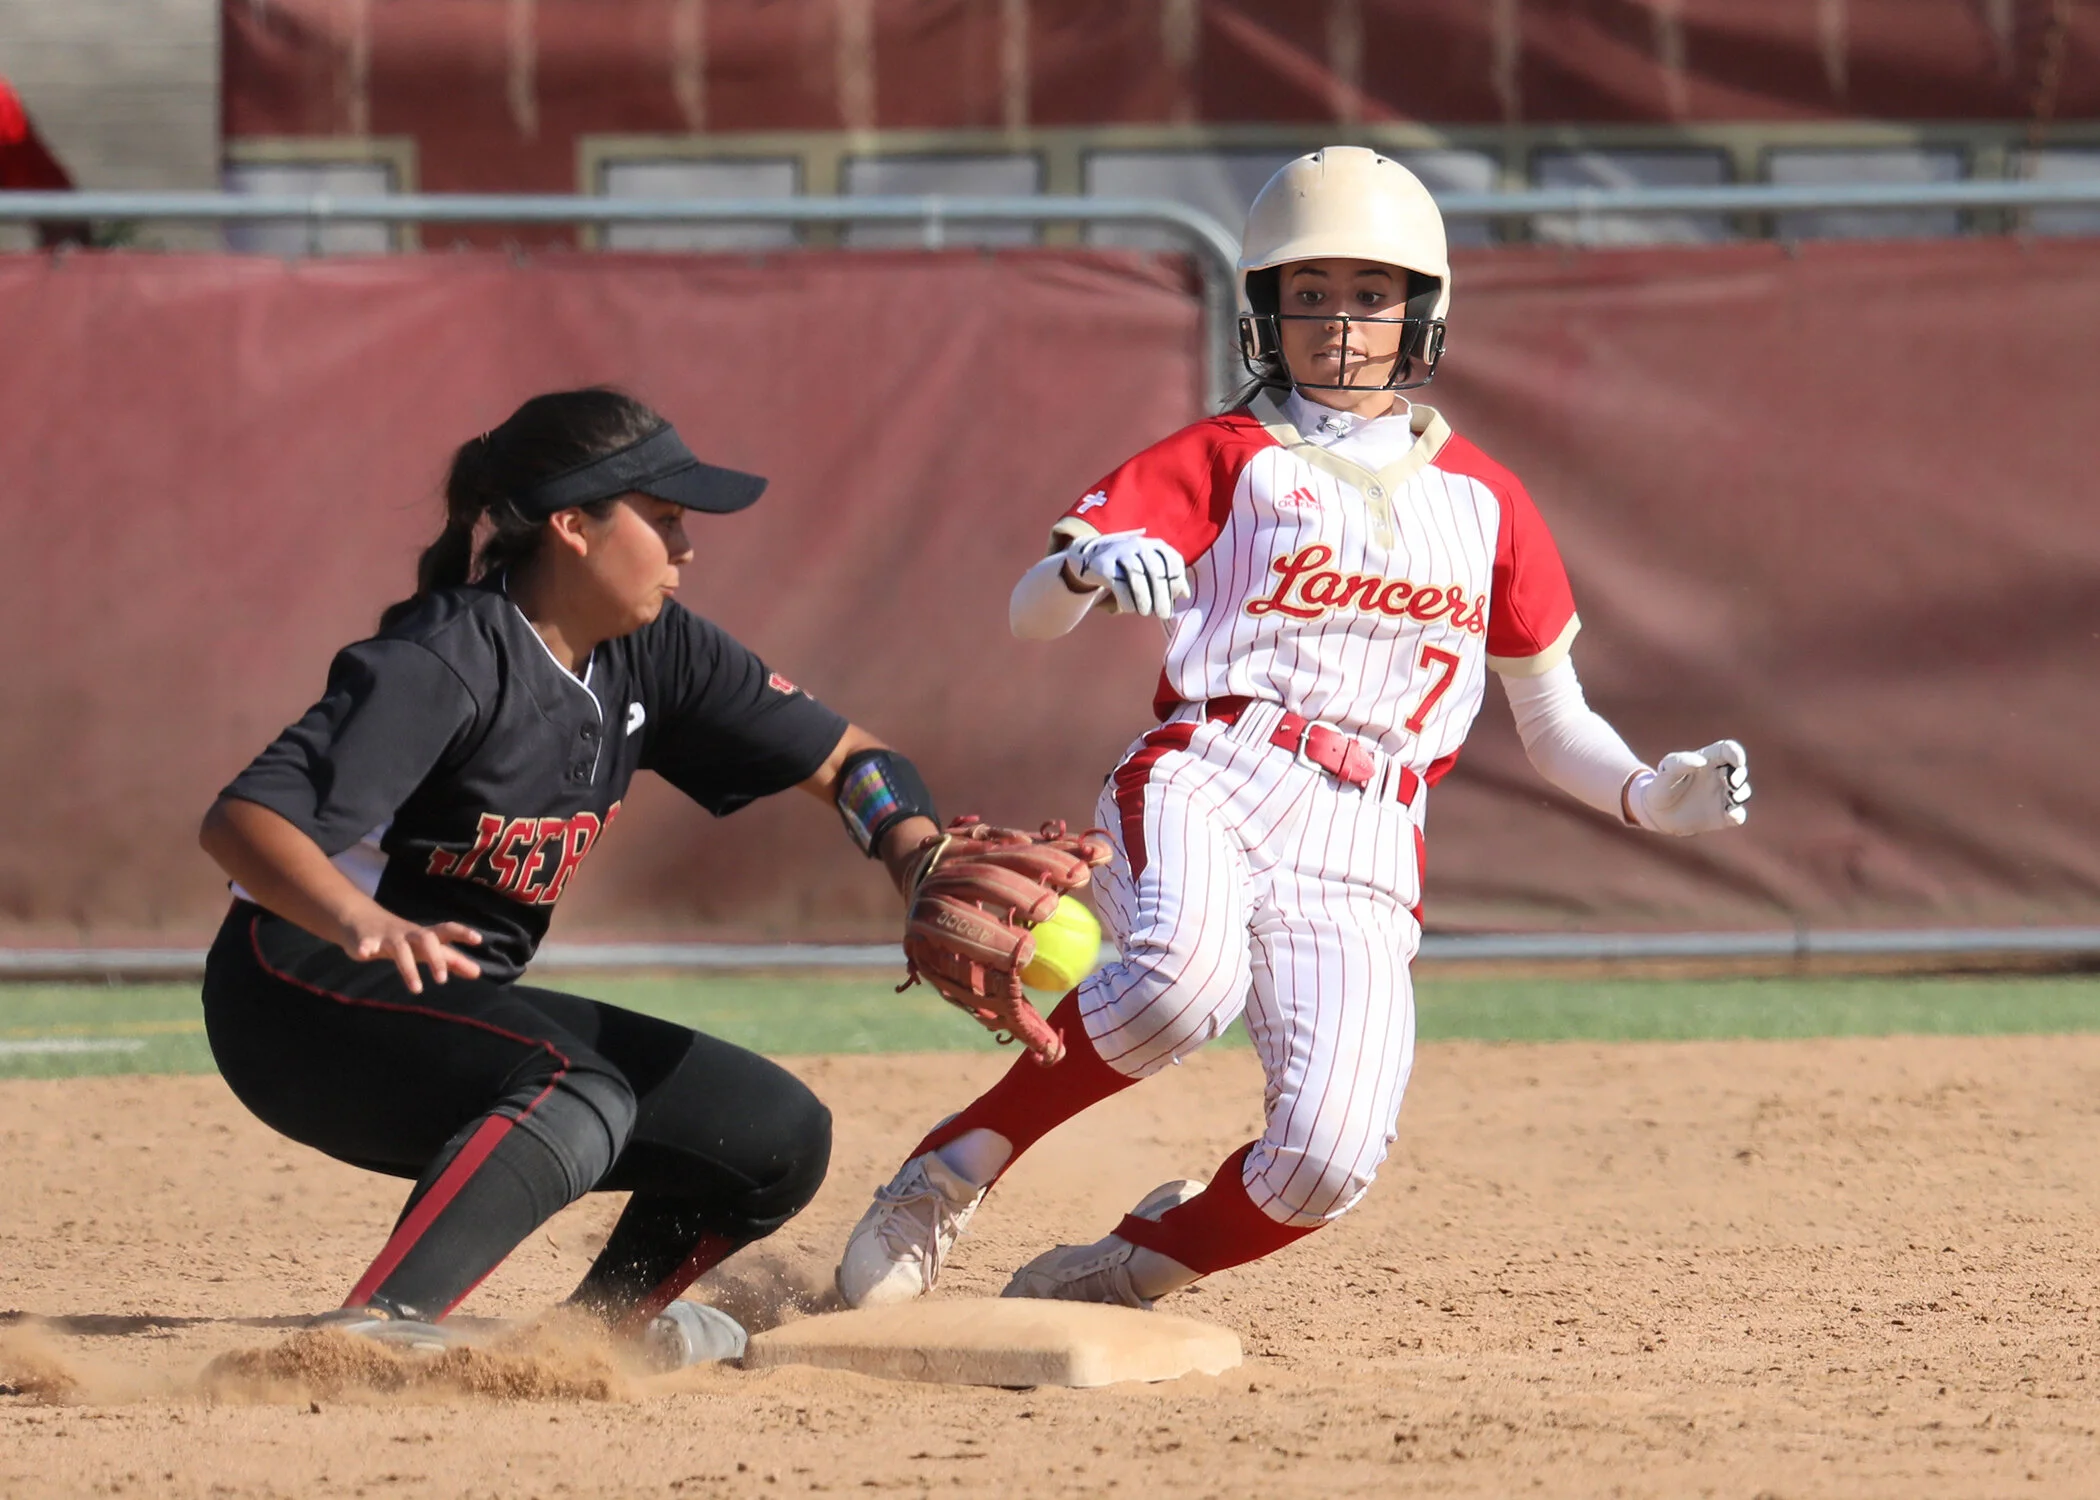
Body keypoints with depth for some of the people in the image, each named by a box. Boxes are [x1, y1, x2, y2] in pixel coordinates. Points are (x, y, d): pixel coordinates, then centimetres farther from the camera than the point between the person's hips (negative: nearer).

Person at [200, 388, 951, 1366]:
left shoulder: (651, 653, 1)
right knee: (579, 1093, -36)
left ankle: (607, 1323, 29)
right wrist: (363, 925, -52)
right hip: (306, 1001, -8)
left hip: (465, 1006, 8)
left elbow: (846, 762, 9)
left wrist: (928, 879, -12)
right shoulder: (449, 661, -22)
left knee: (780, 1138, 6)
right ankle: (371, 1333, -48)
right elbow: (241, 818, -32)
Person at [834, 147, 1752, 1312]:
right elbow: (1031, 617, -4)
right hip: (1203, 788, -3)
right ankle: (950, 1173, -17)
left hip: (1361, 861, 3)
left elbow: (1554, 726, 24)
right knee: (1186, 975, -38)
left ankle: (1114, 1272, 8)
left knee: (1327, 1161, -20)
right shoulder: (1229, 459, 10)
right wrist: (1087, 563, -28)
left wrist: (1648, 798, 2)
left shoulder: (1481, 497, 19)